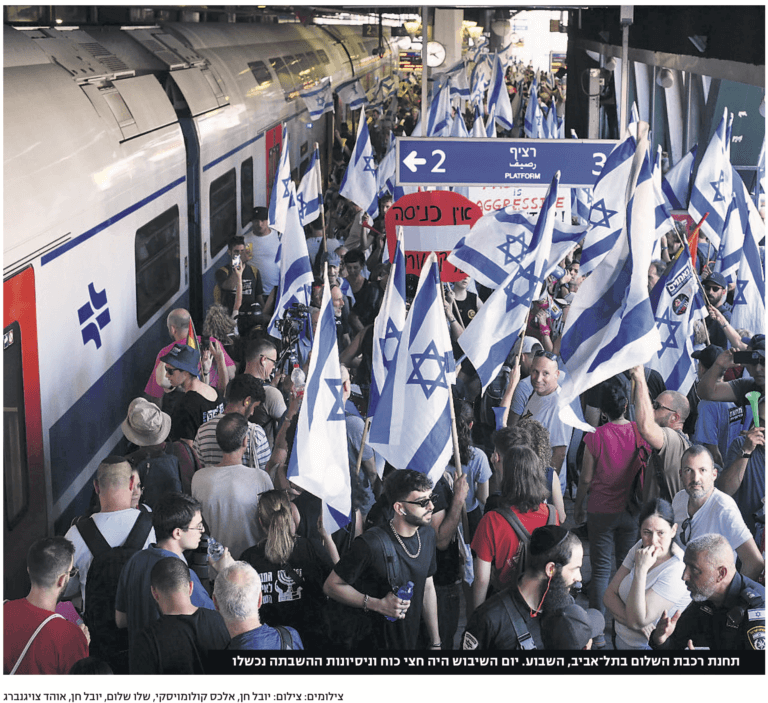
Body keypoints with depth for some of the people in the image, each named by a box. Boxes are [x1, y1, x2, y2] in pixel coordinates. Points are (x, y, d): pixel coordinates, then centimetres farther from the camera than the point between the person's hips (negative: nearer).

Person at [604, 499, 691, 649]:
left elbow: (638, 620, -22)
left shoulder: (677, 570, -19)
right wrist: (634, 624, -15)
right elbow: (610, 594, 2)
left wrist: (640, 570, -25)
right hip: (620, 639, 5)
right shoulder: (640, 549, 2)